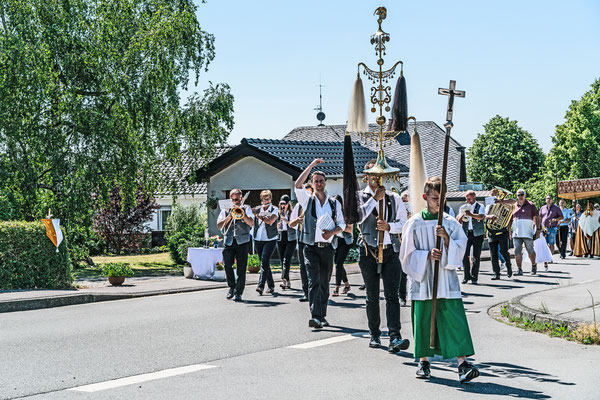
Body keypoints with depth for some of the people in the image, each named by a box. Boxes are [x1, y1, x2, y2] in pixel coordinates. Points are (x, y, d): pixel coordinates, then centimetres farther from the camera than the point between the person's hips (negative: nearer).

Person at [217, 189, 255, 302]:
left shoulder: (246, 208, 11)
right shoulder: (225, 211, 15)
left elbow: (251, 223, -4)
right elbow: (219, 226, 3)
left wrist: (242, 214, -15)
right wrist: (229, 217, -8)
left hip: (242, 242, -2)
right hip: (229, 242, 2)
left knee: (241, 269, -6)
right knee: (227, 265, -5)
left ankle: (238, 293, -2)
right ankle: (232, 287, 17)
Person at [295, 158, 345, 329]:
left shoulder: (335, 203, 13)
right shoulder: (307, 201, 7)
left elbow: (342, 224, 14)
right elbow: (298, 185, -9)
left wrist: (332, 232, -8)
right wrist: (312, 165, -9)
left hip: (328, 248, 3)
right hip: (311, 247, -2)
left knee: (324, 283, 8)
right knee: (314, 281, -16)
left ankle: (322, 316, 17)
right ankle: (315, 316, -24)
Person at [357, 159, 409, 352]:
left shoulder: (394, 198, 12)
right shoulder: (359, 196, 6)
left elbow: (403, 223, 7)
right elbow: (357, 216, -13)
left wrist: (389, 226, -13)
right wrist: (375, 198, -12)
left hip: (391, 251, 1)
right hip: (369, 251, 0)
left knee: (392, 294, -11)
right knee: (372, 296, 8)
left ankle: (395, 337, -18)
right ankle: (374, 335, 21)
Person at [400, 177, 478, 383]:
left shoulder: (451, 223, 5)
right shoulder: (415, 223, 1)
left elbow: (460, 249, 1)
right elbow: (408, 254, 1)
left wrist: (446, 238, -16)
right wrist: (427, 255, -15)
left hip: (446, 279, 0)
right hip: (423, 280, 0)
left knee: (454, 319, -7)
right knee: (423, 319, 5)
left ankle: (462, 363, -11)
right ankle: (424, 361, 20)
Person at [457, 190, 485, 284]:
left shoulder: (480, 207, 4)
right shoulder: (464, 208, 15)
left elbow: (481, 217, -16)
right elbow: (458, 221, 11)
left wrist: (471, 214, -31)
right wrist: (462, 216, -12)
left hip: (477, 234, -3)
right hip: (466, 233, 3)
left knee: (476, 257, -1)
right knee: (464, 255, -5)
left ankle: (474, 277, 6)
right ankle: (466, 276, 7)